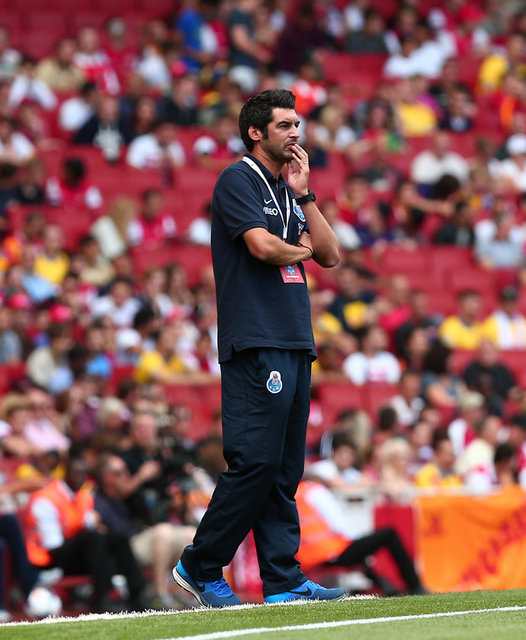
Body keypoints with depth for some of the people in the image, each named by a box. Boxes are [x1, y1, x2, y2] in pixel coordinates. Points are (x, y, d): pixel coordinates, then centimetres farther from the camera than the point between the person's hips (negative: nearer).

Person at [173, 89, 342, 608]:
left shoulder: (288, 189, 22)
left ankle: (284, 581, 7)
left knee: (285, 468, 6)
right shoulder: (238, 180, -3)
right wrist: (299, 251, 3)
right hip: (255, 345, -9)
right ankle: (199, 567, -3)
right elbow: (262, 245, -17)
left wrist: (302, 194, 6)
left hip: (295, 344, 9)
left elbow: (330, 254, 14)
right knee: (256, 460, -12)